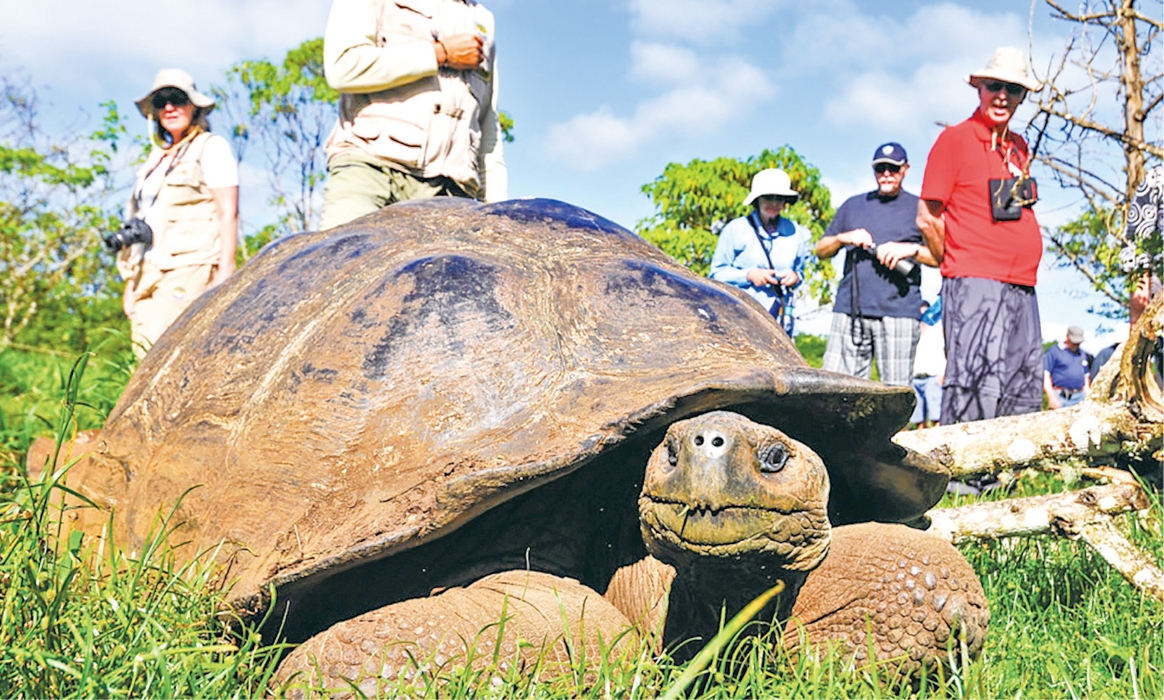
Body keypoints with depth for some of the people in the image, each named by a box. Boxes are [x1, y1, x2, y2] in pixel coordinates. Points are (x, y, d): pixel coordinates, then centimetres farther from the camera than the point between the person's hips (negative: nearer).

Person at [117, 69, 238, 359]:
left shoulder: (211, 147, 3)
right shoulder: (157, 157, 23)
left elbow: (228, 213, -6)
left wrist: (225, 271, -15)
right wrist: (130, 279, 19)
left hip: (188, 269, -7)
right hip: (147, 273, 7)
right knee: (145, 351, -3)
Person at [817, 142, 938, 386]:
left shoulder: (919, 208, 14)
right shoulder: (853, 205, 23)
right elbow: (821, 250, 21)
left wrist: (912, 249, -10)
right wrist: (843, 238, 1)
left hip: (899, 313, -3)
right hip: (849, 310, 3)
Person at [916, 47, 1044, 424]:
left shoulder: (1019, 147, 19)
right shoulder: (955, 138, -2)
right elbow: (927, 218, -4)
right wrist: (959, 266, 4)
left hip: (1023, 289, 8)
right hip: (975, 285, -8)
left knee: (1025, 394, 7)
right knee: (976, 389, -14)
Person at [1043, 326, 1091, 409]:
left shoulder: (1082, 354, 21)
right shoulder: (1053, 351, 1)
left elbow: (1086, 376, 26)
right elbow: (1045, 375, -7)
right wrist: (1052, 397, -14)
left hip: (1080, 397, 6)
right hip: (1061, 397, -6)